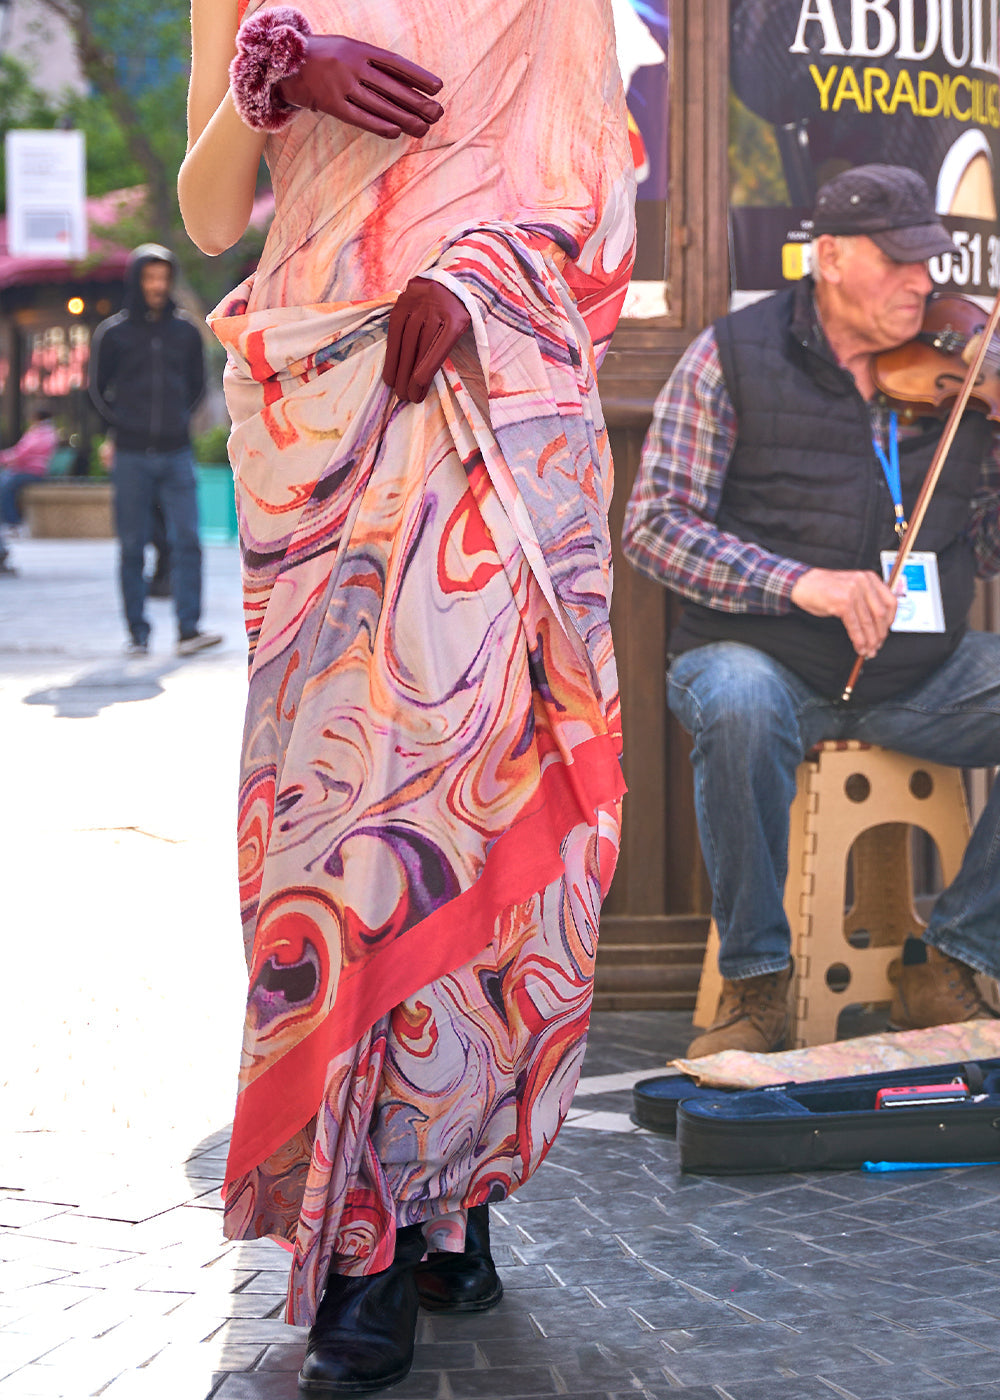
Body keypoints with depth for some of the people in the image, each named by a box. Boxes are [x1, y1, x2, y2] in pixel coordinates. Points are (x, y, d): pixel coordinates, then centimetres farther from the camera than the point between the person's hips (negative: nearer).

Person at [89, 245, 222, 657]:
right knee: (132, 547, 1)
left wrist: (180, 421, 9)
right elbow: (98, 388, 10)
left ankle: (188, 629, -9)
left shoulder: (185, 330, 8)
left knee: (187, 540, -8)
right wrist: (121, 425, 2)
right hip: (131, 457, -1)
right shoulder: (112, 332, 1)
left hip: (176, 454, 1)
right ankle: (138, 633, 6)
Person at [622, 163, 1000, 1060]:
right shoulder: (736, 357, -2)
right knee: (738, 703, -37)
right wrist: (797, 582, -23)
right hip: (768, 660, -4)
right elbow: (656, 525, -9)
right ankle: (755, 978, -17)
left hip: (922, 677, 4)